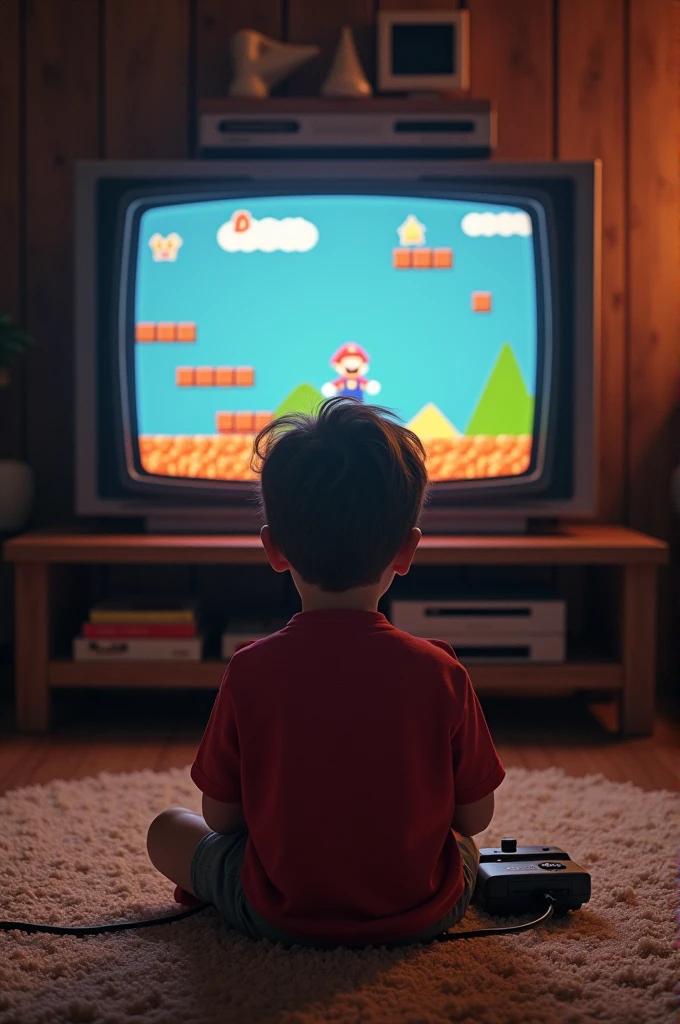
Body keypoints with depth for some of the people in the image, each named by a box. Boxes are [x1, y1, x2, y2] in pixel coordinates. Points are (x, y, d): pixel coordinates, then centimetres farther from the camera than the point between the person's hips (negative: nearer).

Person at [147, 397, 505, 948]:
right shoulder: (440, 672, -17)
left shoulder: (250, 670, -17)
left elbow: (220, 815, -6)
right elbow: (476, 815, -5)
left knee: (168, 828, 24)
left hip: (281, 916, 0)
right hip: (422, 915, 1)